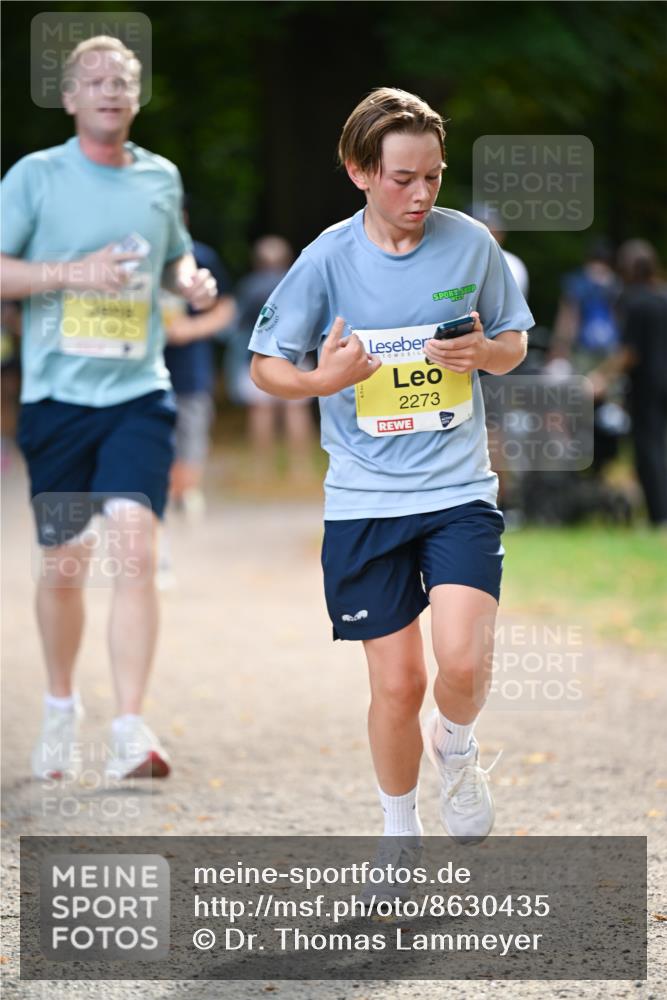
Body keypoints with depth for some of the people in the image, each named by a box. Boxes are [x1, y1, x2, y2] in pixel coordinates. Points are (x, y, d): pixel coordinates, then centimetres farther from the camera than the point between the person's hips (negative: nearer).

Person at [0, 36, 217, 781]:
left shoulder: (161, 179, 10)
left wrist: (191, 281, 5)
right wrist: (72, 272, -17)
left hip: (139, 393, 1)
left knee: (134, 546, -17)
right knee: (64, 566, 7)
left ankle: (129, 731, -19)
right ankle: (61, 706, 32)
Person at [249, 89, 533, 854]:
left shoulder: (471, 243, -2)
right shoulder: (329, 259, -7)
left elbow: (515, 340, 11)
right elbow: (265, 365, 0)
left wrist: (486, 352, -12)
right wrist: (323, 379, -21)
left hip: (459, 488, 1)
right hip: (364, 498, 0)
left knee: (463, 662, -17)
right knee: (396, 685, 2)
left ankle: (455, 748, 18)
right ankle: (400, 835, 26)